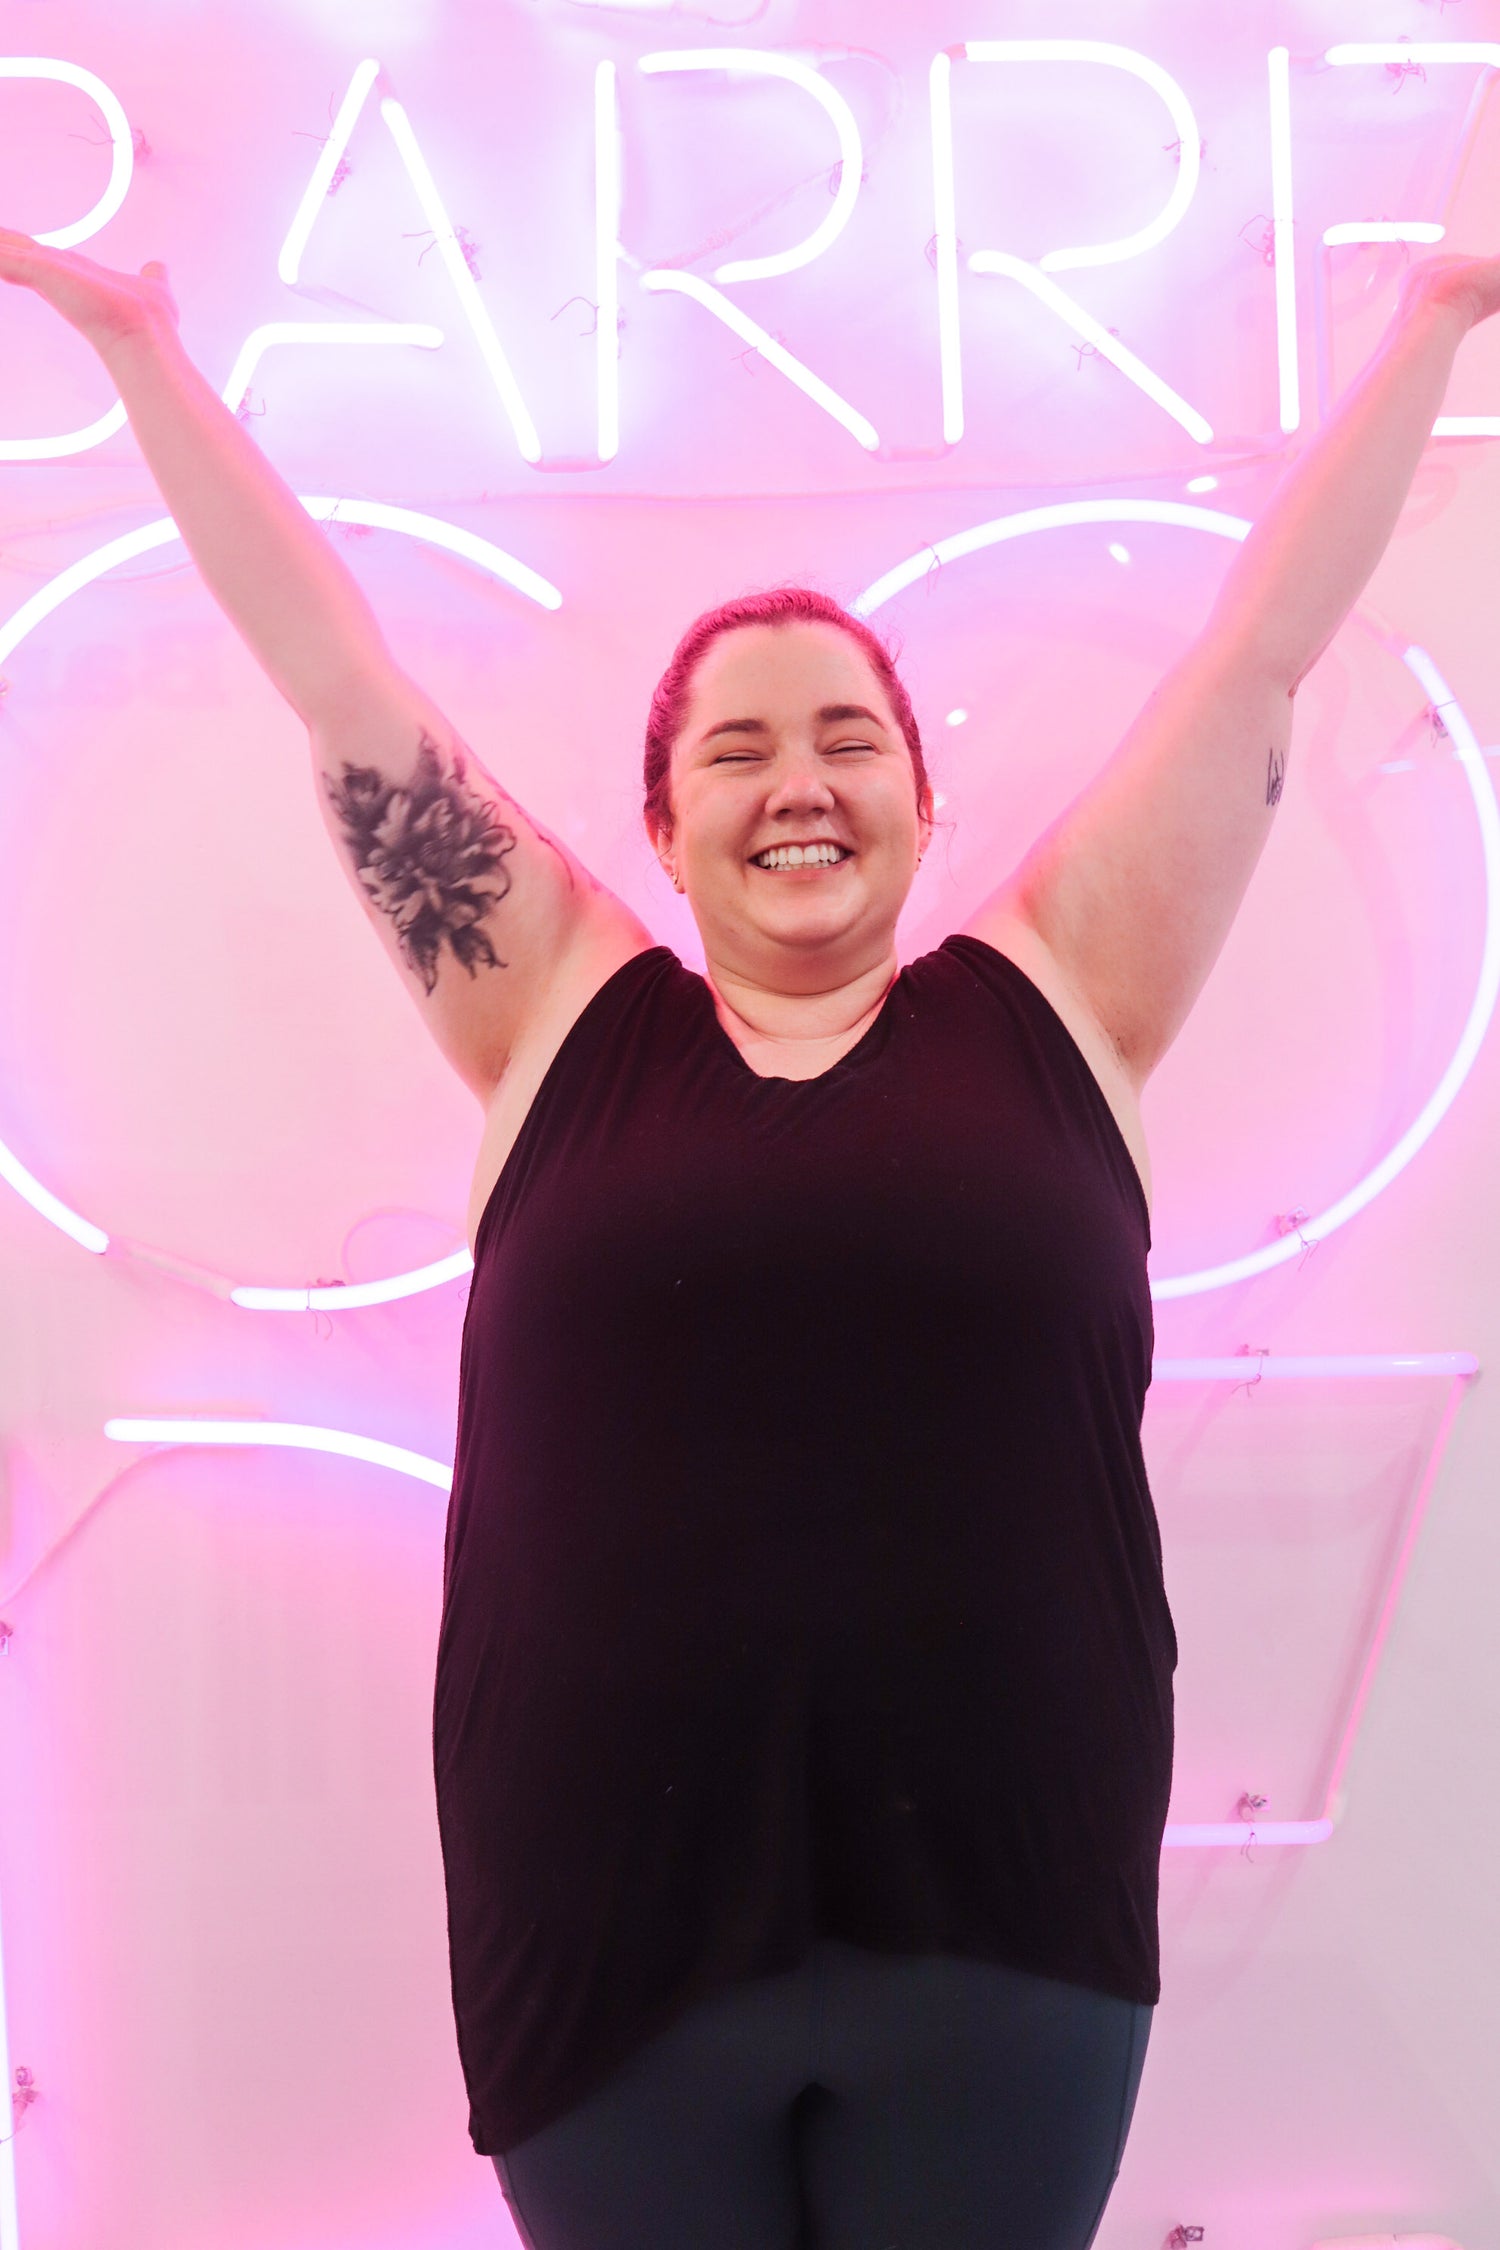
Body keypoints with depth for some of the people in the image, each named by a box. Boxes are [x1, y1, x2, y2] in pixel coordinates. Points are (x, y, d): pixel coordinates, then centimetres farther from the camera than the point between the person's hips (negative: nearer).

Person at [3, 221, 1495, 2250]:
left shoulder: (1052, 996, 5)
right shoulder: (559, 1018, 4)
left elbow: (1261, 654, 9)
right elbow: (337, 674, 8)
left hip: (1004, 1932, 0)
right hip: (611, 1935, 0)